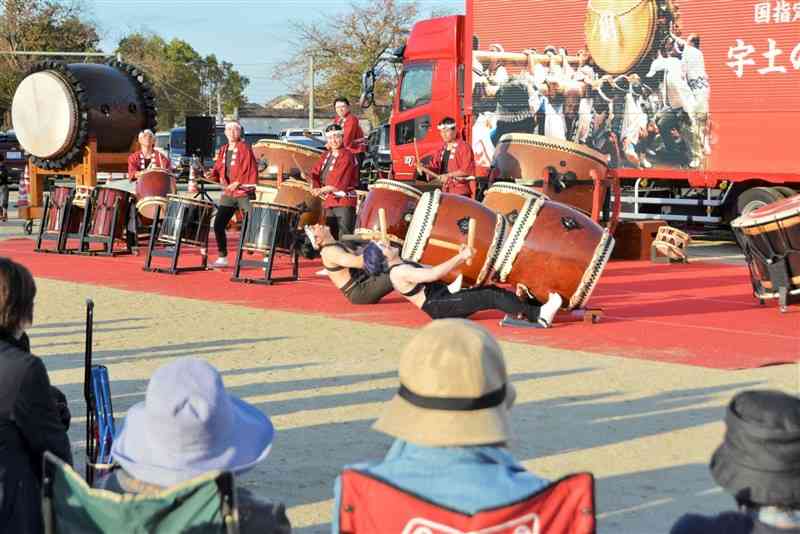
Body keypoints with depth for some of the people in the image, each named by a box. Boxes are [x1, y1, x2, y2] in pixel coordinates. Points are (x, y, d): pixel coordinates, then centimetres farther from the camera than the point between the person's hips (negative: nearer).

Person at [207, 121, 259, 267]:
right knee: (218, 224, 5)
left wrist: (238, 182, -20)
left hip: (244, 193, -7)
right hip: (228, 194, 7)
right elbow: (218, 169, 16)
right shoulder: (223, 150, 13)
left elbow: (251, 170, -13)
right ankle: (223, 258, 16)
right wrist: (211, 175, -5)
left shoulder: (244, 148, -6)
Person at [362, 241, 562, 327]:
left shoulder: (405, 265, 19)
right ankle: (538, 314, -23)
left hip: (446, 298, 9)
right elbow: (434, 274, -22)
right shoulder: (398, 272, -13)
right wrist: (460, 258, -15)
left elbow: (436, 271, 20)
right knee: (490, 297, -19)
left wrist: (461, 258, 6)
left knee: (493, 290, -3)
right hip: (439, 308, -9)